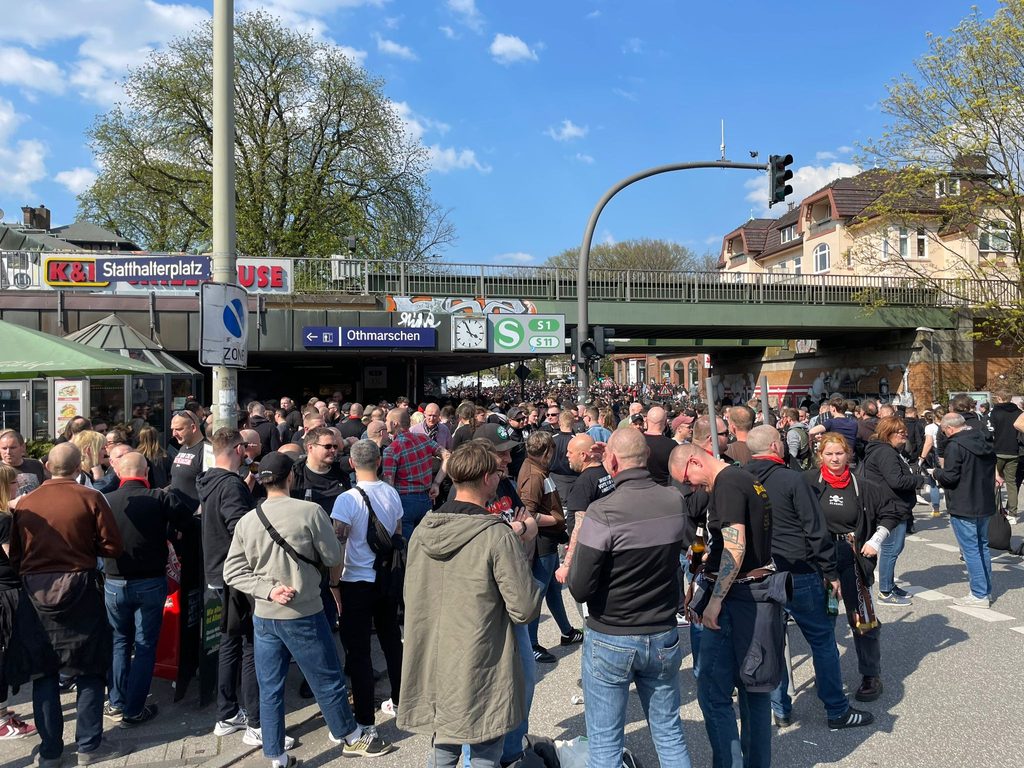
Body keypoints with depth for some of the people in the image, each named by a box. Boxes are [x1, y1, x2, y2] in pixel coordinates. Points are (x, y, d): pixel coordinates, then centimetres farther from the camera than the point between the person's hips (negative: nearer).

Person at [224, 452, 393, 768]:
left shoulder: (246, 521, -4)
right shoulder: (310, 511, -16)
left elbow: (232, 572, -2)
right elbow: (334, 558, -7)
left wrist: (268, 590, -6)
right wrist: (334, 576, 14)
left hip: (264, 617, 4)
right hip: (304, 614, -4)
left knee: (270, 690, 14)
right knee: (328, 680, 13)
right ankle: (351, 737, 31)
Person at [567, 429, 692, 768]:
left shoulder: (603, 513, -22)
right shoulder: (676, 502, -6)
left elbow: (579, 589, -19)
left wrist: (576, 552, -2)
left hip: (610, 640, -5)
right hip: (664, 638, 5)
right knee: (670, 733, 19)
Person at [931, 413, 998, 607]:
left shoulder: (955, 445, -19)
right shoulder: (984, 441, 8)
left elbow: (949, 477, -20)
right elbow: (992, 467, 20)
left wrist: (937, 472, -1)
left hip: (963, 507, -9)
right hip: (985, 504, 9)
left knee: (971, 550, -2)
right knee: (983, 546, 18)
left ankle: (979, 595, 2)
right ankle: (986, 590, 26)